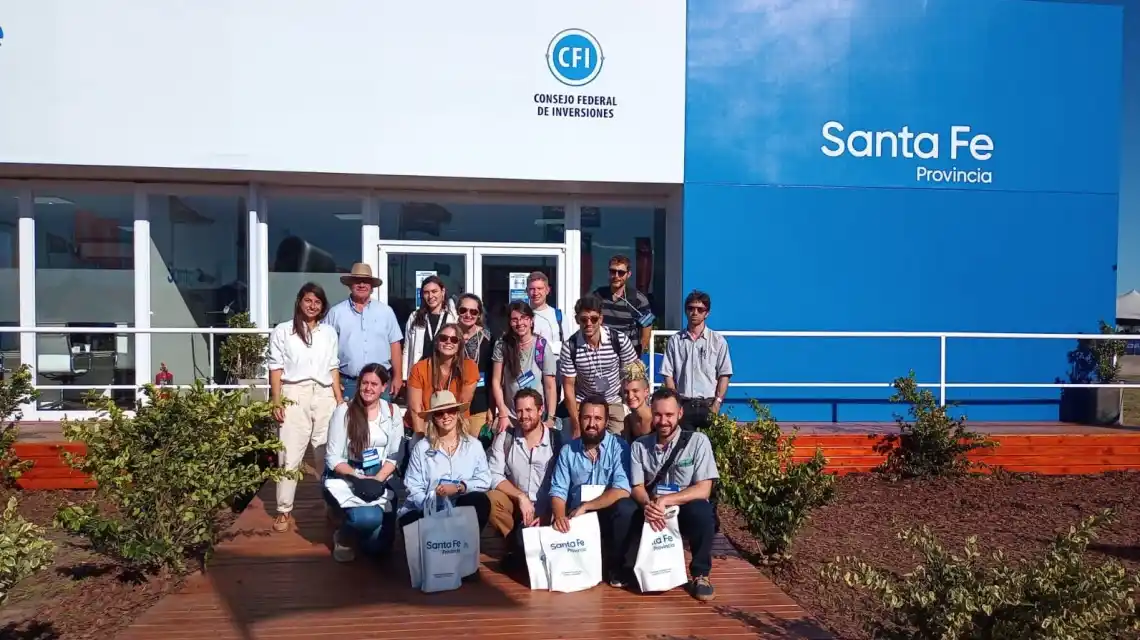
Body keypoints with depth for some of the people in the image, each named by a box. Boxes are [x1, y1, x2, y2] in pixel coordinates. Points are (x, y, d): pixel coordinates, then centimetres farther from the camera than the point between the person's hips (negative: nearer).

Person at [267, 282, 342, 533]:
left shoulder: (329, 332, 15)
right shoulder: (282, 331, 5)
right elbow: (276, 368, 2)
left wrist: (339, 400, 9)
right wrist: (276, 401, -6)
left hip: (324, 396, 3)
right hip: (294, 395, -3)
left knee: (328, 454, 3)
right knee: (290, 454, -1)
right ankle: (284, 510, 7)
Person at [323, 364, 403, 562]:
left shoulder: (392, 412, 1)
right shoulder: (344, 411, -9)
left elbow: (395, 455, 0)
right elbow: (333, 458, -9)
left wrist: (377, 480, -16)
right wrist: (359, 479, -22)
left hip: (379, 481, 3)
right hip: (344, 480, -3)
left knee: (378, 546, -3)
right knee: (370, 517, -33)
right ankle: (343, 536, 3)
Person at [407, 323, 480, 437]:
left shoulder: (469, 367, -7)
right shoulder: (419, 369, -7)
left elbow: (463, 406, -4)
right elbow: (415, 409, -9)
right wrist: (422, 436, -17)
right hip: (426, 429, 0)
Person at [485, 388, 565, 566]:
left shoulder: (557, 438, -5)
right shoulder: (505, 437, 0)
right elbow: (494, 475, -8)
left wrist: (547, 514, -20)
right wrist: (521, 496, -20)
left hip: (547, 507, -2)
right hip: (515, 501, 2)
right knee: (491, 499, -27)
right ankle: (515, 545, -5)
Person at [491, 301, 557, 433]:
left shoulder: (542, 346, -9)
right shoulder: (502, 345, -2)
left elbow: (550, 386, -8)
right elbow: (496, 381, -3)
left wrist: (550, 419, -13)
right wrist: (503, 415, -10)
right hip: (510, 416, 2)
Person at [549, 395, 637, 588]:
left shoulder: (619, 447, -7)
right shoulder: (567, 451, 4)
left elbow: (622, 490, -19)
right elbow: (558, 491, -2)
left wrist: (585, 506, -22)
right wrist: (559, 516, -24)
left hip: (608, 516, -2)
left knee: (626, 508, -33)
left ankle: (614, 564, -7)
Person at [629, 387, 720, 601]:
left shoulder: (698, 441, -8)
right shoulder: (639, 446, 2)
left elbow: (703, 489, -14)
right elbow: (637, 488, -2)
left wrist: (664, 500, -27)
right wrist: (648, 505, -26)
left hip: (687, 512, -2)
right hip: (652, 513, 3)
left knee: (701, 510, -36)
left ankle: (700, 575, -10)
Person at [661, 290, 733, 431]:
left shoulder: (718, 341, 4)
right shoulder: (675, 340, 7)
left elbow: (724, 375, 2)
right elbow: (668, 375, 6)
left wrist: (716, 404, -7)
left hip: (708, 405, -1)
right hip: (683, 405, 1)